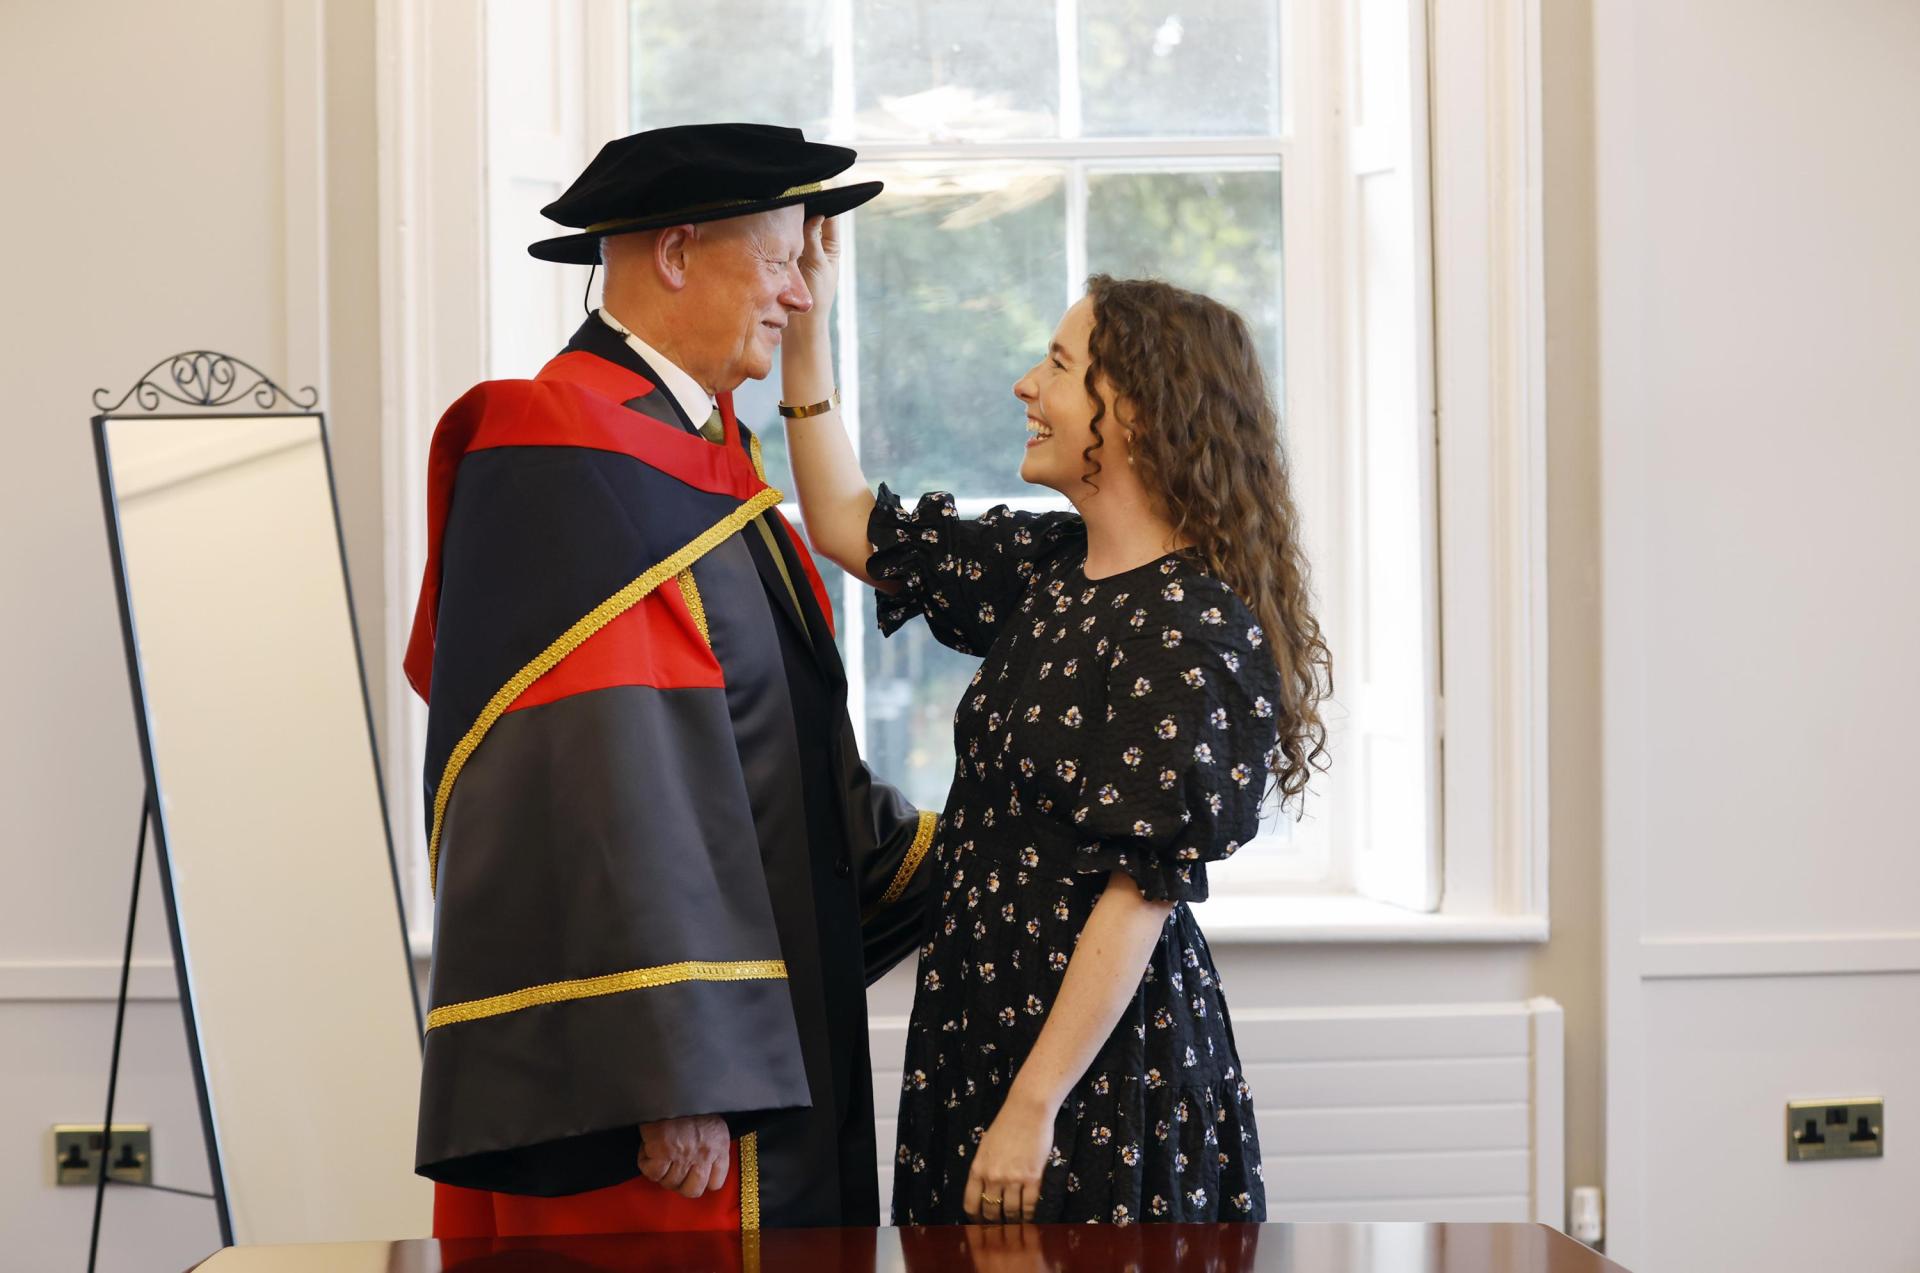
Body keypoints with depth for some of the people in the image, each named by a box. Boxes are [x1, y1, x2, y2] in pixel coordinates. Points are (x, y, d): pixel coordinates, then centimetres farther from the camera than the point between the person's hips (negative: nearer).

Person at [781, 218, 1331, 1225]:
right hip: (978, 1030, 8)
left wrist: (1033, 1108, -21)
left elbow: (1140, 893, -20)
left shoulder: (1193, 629, -17)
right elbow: (850, 528, 19)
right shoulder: (1048, 568, 8)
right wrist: (806, 328, 14)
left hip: (1104, 1068, -8)